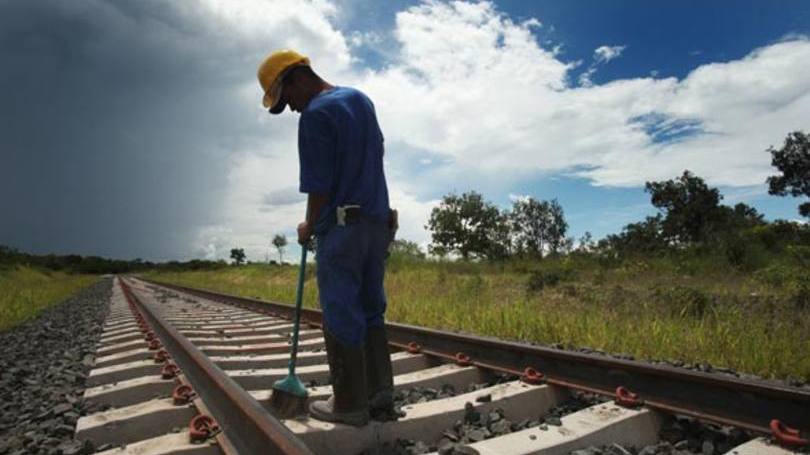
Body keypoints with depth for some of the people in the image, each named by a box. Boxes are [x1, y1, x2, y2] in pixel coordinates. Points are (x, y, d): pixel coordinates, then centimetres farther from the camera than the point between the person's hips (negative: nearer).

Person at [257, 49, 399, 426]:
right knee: (371, 312, 13)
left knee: (342, 317, 2)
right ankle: (381, 395, 17)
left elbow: (319, 188, -12)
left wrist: (308, 228, 3)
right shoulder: (361, 99, 14)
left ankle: (350, 403, 12)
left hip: (341, 228, -8)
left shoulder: (315, 115, -12)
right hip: (379, 223, 8)